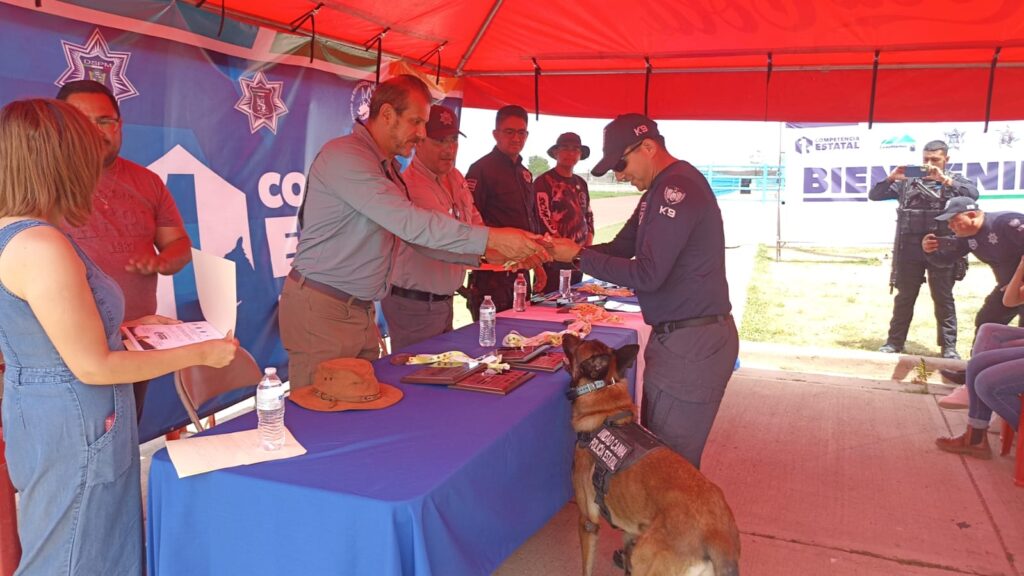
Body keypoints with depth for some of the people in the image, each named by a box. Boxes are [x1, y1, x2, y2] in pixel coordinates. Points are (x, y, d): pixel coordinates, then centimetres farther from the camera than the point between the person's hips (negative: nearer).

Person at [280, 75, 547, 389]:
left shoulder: (388, 168, 16)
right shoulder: (343, 155, -16)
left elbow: (414, 233, 14)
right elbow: (409, 222, -25)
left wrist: (482, 253, 3)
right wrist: (491, 237, -25)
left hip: (361, 311, 9)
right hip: (321, 309, -9)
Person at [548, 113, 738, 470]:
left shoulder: (678, 187, -18)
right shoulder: (660, 190, 16)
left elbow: (648, 274, -23)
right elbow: (622, 247, 17)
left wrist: (579, 256, -15)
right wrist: (567, 251, 3)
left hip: (692, 343, -10)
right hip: (674, 335, 10)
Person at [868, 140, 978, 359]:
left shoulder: (954, 180, 7)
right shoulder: (907, 181, 10)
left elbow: (973, 194, -12)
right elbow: (874, 195, 7)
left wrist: (944, 179, -17)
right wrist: (891, 178, -9)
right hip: (909, 248, 1)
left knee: (943, 298, 4)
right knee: (904, 297, 8)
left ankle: (949, 346, 11)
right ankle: (894, 342, 16)